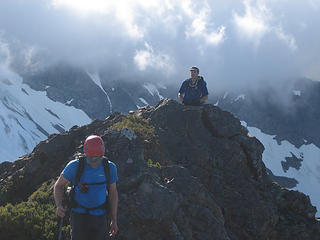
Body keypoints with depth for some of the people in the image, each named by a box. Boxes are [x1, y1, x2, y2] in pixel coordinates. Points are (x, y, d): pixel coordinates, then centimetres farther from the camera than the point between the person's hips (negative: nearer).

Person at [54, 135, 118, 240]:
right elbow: (59, 185, 2)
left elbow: (113, 192, 8)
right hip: (79, 215, -2)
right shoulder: (74, 166, -11)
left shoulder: (110, 167, -3)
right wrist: (59, 206, -16)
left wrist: (114, 220, 9)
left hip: (99, 218, 2)